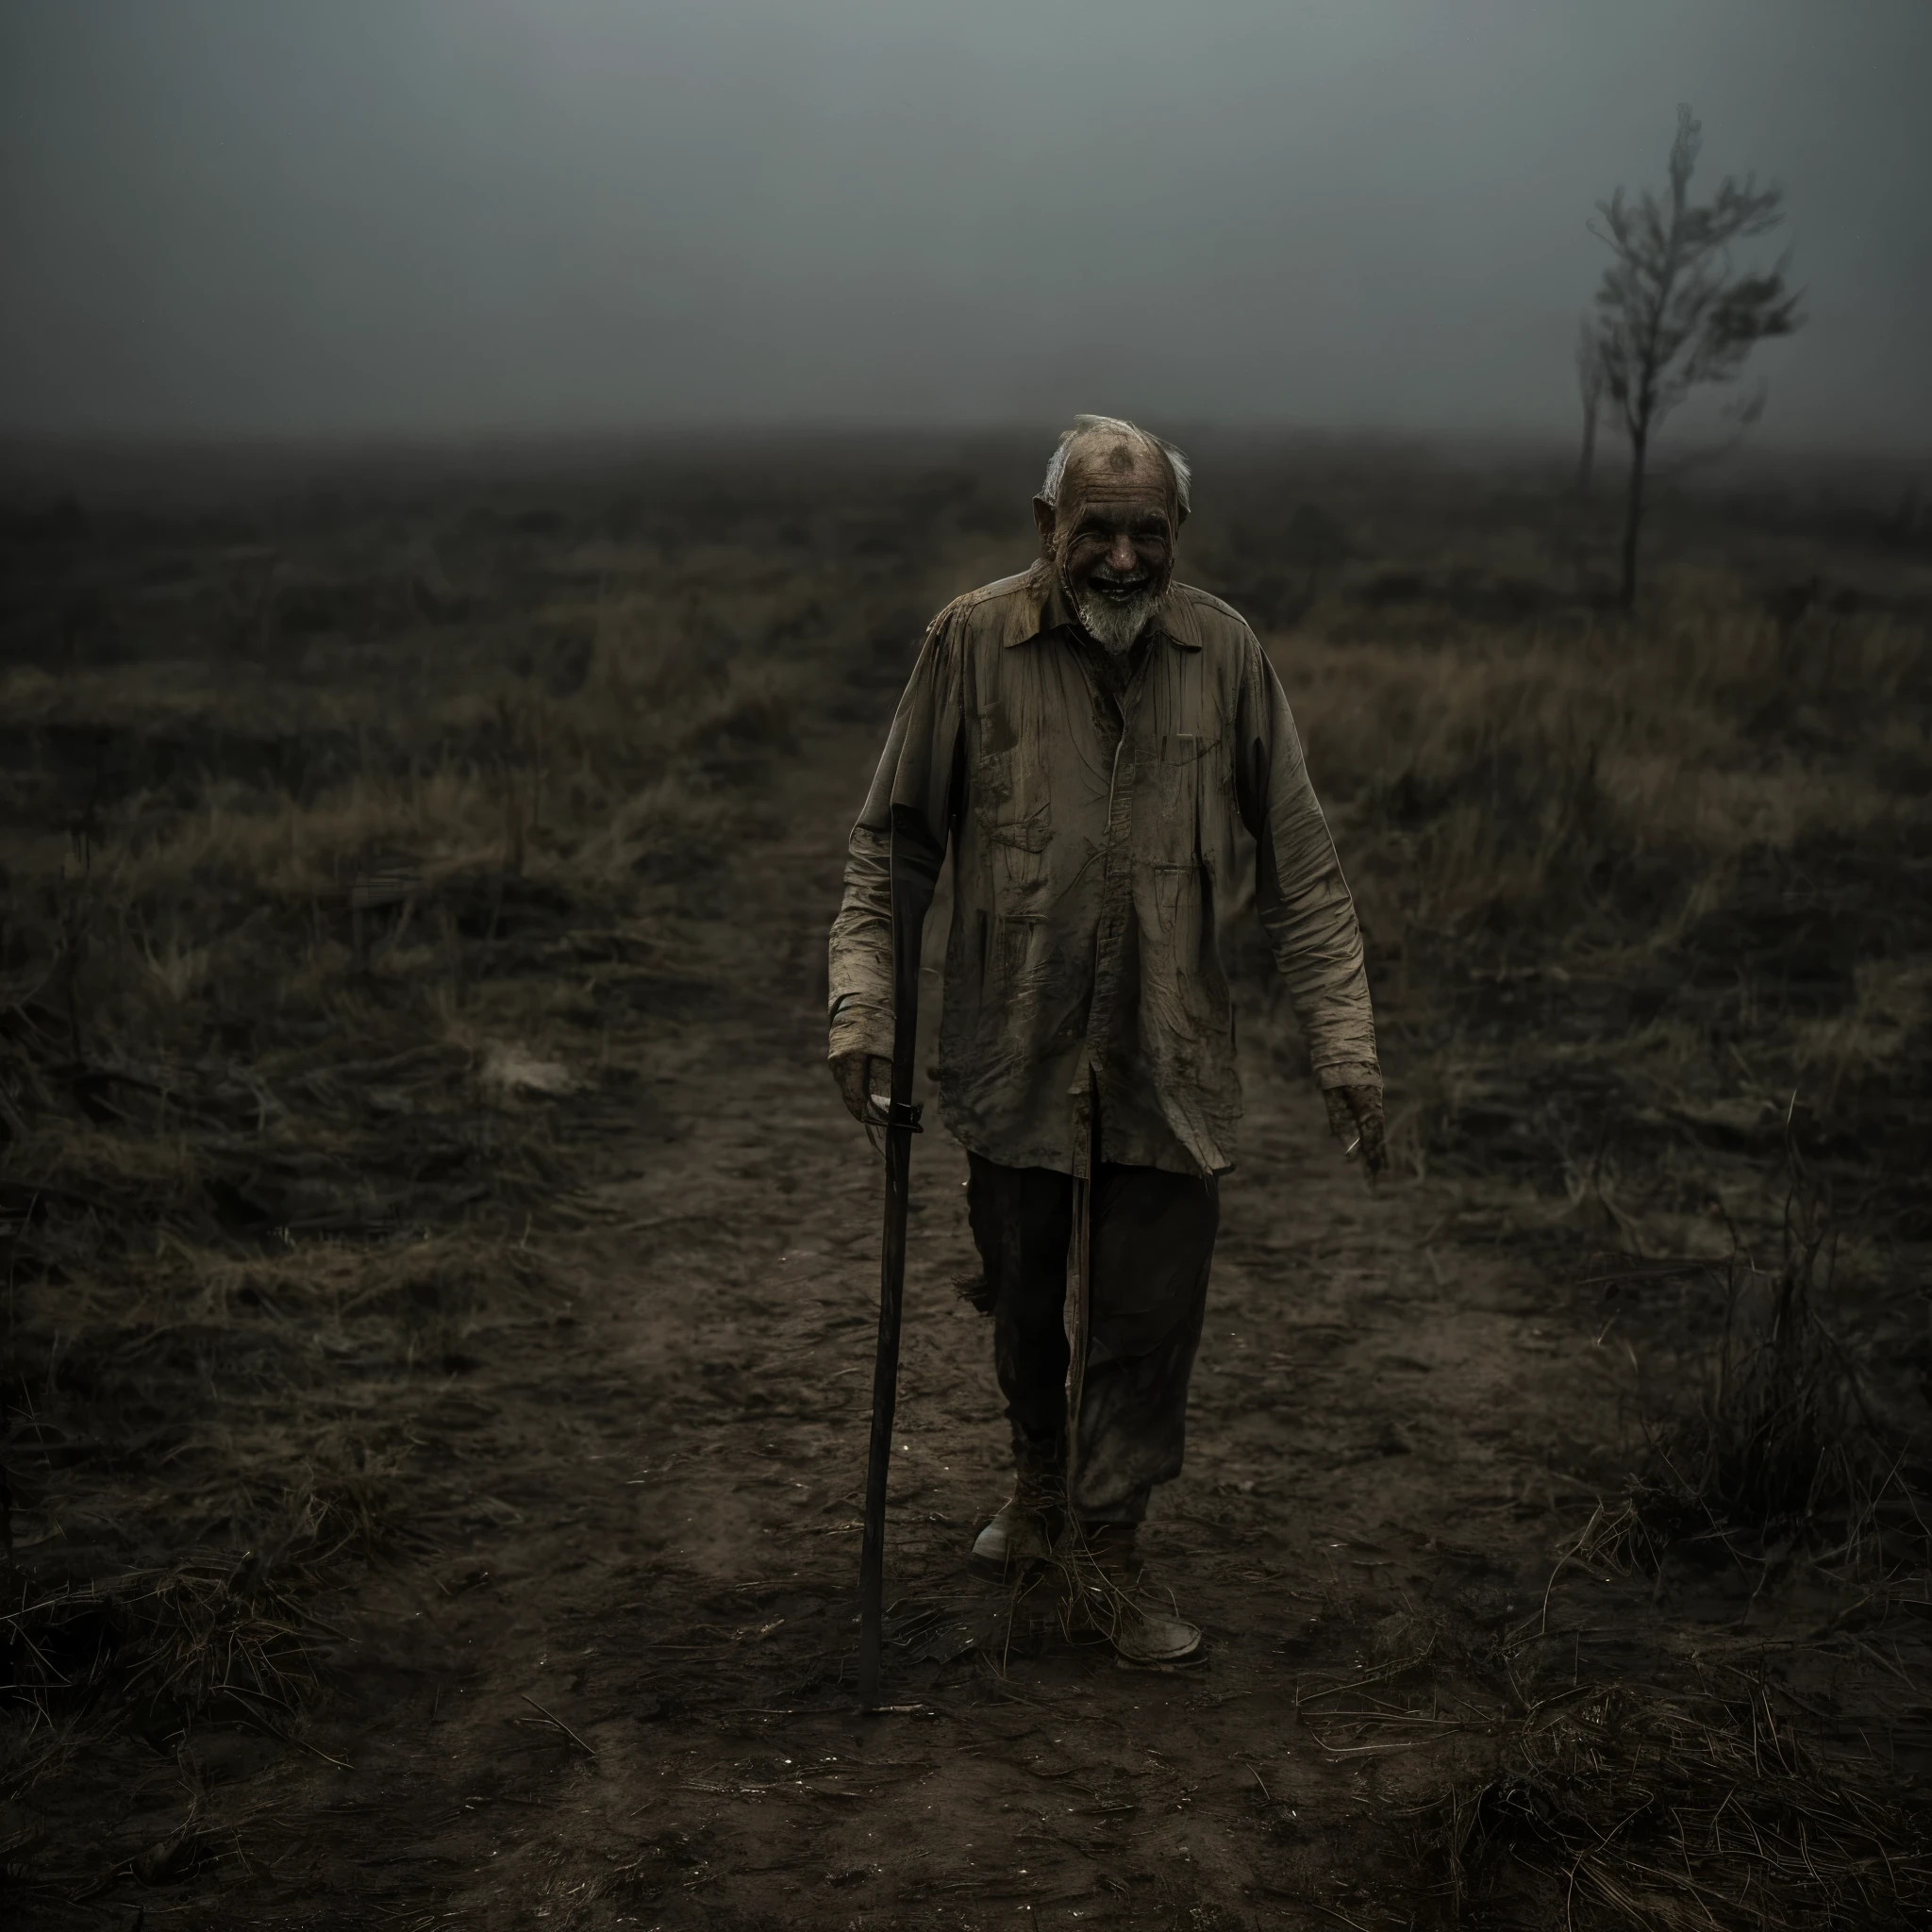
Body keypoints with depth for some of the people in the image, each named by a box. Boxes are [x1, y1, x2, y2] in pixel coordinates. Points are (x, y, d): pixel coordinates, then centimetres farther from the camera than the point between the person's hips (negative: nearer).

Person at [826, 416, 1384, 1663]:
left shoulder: (1225, 654, -4)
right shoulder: (976, 641, -7)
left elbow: (1302, 867, 1)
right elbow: (889, 840, 1)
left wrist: (1346, 1045, -3)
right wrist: (864, 1008, -7)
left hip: (1169, 1062, 0)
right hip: (1013, 1052, 0)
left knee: (1151, 1318, 3)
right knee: (1023, 1301, 16)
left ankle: (1108, 1553, 21)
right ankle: (1039, 1479, 44)